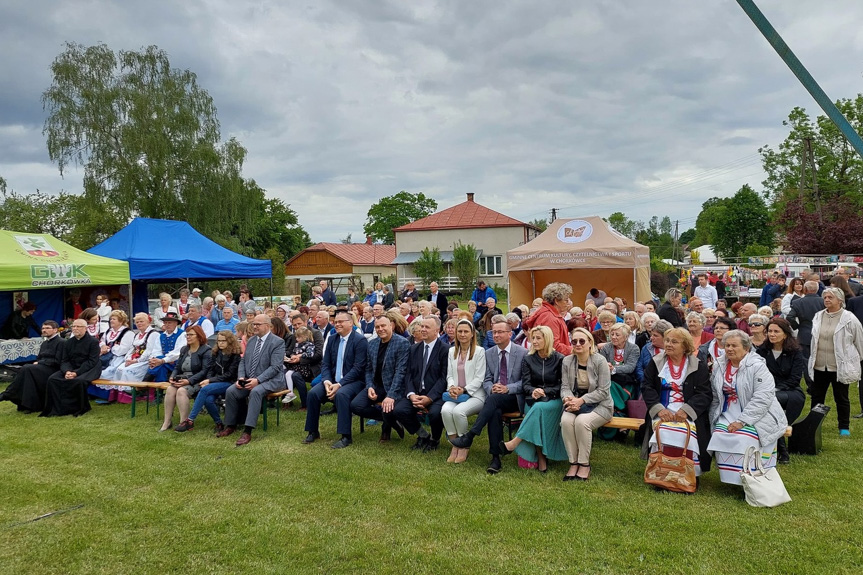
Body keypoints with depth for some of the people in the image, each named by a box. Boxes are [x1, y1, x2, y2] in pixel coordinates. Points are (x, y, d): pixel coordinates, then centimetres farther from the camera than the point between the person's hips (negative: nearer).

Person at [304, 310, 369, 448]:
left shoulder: (360, 340, -11)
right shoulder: (332, 339, 9)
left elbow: (358, 368, -17)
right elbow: (325, 364, 8)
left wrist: (339, 384, -23)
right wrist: (326, 381, -12)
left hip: (354, 381, -6)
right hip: (333, 380, 6)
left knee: (341, 394, -35)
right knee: (313, 393, -17)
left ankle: (346, 436, -26)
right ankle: (313, 431, 1)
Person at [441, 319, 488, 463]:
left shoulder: (479, 351, -1)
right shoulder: (452, 351, 15)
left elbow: (479, 378, -5)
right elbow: (449, 375, 14)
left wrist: (464, 390, -16)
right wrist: (452, 387, -8)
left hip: (474, 394, -4)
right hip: (455, 394, 4)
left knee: (458, 411, -32)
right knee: (445, 410, -28)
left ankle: (464, 446, -8)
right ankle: (454, 446, -11)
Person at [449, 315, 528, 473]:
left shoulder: (523, 353, 0)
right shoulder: (489, 353, 12)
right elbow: (486, 380, 12)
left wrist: (507, 388, -17)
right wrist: (491, 388, -12)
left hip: (515, 398, -2)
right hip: (495, 398, 3)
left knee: (493, 399, -35)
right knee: (495, 412, -34)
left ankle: (469, 436, -33)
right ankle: (495, 457, -31)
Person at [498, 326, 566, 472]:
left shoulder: (559, 359, 2)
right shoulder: (528, 360, 9)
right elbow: (525, 384, 4)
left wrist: (544, 392, -15)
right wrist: (533, 391, -19)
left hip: (554, 400, -2)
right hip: (533, 400, 2)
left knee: (539, 408, -35)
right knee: (537, 411, -32)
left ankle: (514, 443, -37)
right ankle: (541, 459, -27)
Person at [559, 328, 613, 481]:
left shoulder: (599, 361, -9)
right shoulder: (567, 361, 4)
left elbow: (603, 391, -11)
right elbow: (565, 386, 4)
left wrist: (581, 400, -21)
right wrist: (569, 399, -19)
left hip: (600, 404, -3)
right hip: (575, 403, 3)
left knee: (582, 421, -33)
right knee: (565, 420, -29)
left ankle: (584, 465, -16)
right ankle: (573, 463, -16)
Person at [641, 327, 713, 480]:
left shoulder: (699, 366, 6)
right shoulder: (656, 362, 11)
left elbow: (705, 393, -2)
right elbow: (646, 387, 5)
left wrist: (686, 410, -17)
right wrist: (659, 409, -12)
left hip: (689, 413, -1)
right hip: (662, 411, 1)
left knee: (687, 433, -31)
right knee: (662, 431, -31)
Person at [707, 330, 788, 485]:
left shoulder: (757, 366, -11)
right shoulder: (719, 365, 8)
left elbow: (763, 398, -19)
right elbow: (715, 397, 12)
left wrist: (741, 421, -23)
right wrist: (714, 420, 6)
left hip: (756, 416, -5)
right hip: (728, 415, 5)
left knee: (744, 440, -29)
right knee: (720, 437, -20)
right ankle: (729, 478, -5)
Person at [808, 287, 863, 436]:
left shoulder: (849, 319, -9)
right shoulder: (818, 317, 6)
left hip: (840, 367, -4)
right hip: (819, 366, 4)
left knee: (841, 398, 9)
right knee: (816, 397, 11)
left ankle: (844, 427, 22)